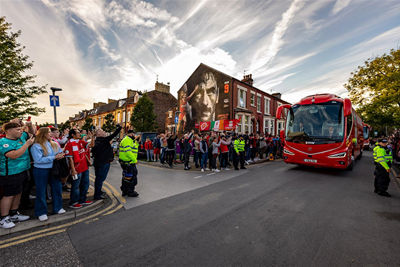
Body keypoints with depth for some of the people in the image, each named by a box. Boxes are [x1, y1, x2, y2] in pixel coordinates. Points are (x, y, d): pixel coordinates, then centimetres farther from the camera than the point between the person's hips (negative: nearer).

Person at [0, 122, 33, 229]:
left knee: (18, 193, 16)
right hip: (10, 174, -8)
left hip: (22, 171, 8)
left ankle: (14, 214, 30)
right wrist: (27, 144, -25)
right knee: (9, 195, 0)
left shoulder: (22, 137, 6)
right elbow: (14, 155, -28)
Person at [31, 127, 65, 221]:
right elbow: (38, 160, -19)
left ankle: (57, 207, 27)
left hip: (53, 170, 5)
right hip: (41, 171, -5)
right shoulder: (36, 146, -11)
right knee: (41, 191, 6)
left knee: (57, 188, 10)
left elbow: (61, 153, 11)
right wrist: (54, 157, -20)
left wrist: (60, 155, -12)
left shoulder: (54, 144, 7)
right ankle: (41, 212, 21)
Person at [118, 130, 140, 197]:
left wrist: (137, 142, 10)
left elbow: (134, 149, 19)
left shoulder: (130, 140, 17)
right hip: (128, 162, -11)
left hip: (129, 162, 11)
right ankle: (130, 192, 12)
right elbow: (128, 152, -25)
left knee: (126, 177, 19)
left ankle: (124, 191, 31)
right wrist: (135, 160, -21)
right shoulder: (127, 140, -16)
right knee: (130, 177, 0)